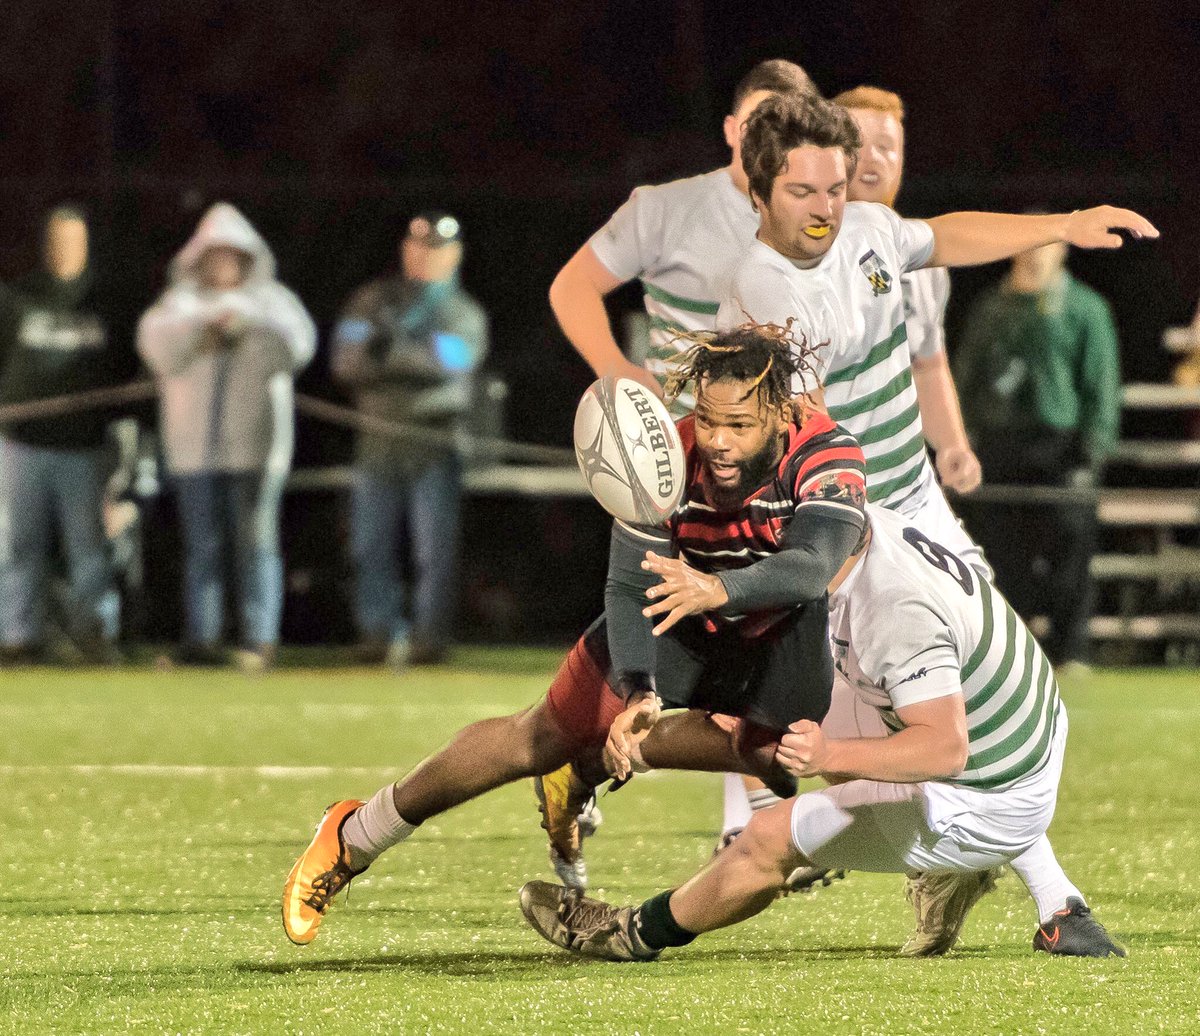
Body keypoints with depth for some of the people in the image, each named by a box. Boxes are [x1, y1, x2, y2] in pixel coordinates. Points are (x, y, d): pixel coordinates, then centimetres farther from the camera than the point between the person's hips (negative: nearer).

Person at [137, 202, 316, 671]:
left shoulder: (270, 300, 11)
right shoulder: (181, 300, 13)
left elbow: (298, 345, -6)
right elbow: (158, 343, -6)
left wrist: (244, 326, -12)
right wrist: (207, 326, -17)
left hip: (254, 444, -1)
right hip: (194, 444, 1)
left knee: (257, 540, -6)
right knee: (201, 545, 2)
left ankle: (260, 639, -7)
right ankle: (201, 641, 5)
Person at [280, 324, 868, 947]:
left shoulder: (825, 456, -35)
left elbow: (811, 566, -51)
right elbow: (630, 587, -32)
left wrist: (720, 588, -70)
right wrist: (640, 692, -50)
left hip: (780, 630, 1)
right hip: (675, 626, -1)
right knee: (541, 738, -4)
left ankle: (590, 768, 14)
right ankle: (350, 838, 13)